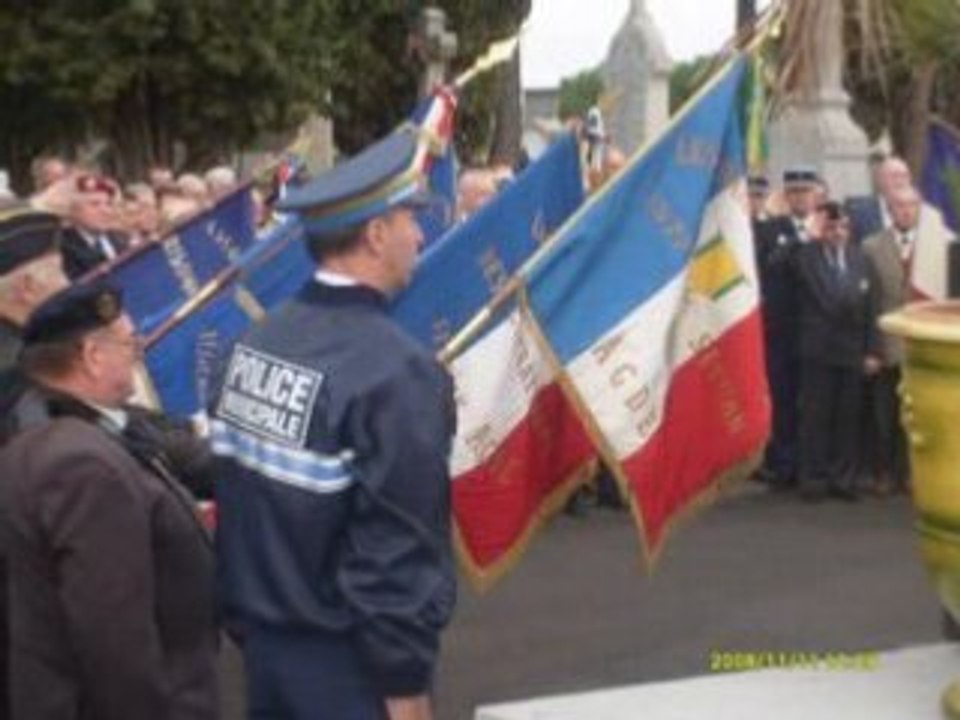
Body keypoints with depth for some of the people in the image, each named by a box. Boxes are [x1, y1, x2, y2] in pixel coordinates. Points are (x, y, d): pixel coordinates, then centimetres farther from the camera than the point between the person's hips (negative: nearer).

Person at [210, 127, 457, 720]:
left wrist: (248, 618, 17)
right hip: (347, 660, -7)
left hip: (264, 638, 7)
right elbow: (399, 550, -22)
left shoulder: (260, 342, 1)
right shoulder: (394, 371, -22)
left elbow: (237, 492, 7)